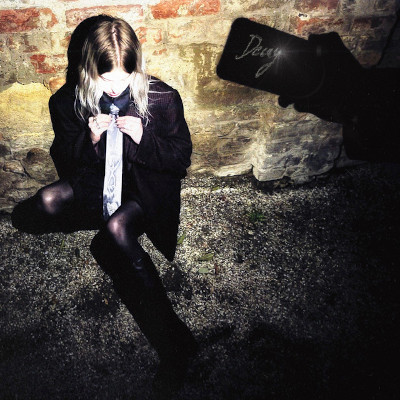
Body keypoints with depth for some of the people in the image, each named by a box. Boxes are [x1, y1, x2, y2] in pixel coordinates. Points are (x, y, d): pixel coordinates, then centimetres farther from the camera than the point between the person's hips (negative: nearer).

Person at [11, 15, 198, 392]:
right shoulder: (67, 102, -6)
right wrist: (90, 140, -19)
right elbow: (64, 162, 3)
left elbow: (181, 156, -5)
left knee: (116, 230, -35)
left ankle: (173, 342, -29)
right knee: (44, 204, -25)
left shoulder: (162, 97, -12)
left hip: (148, 187, -3)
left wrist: (143, 139, -24)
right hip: (97, 183, 4)